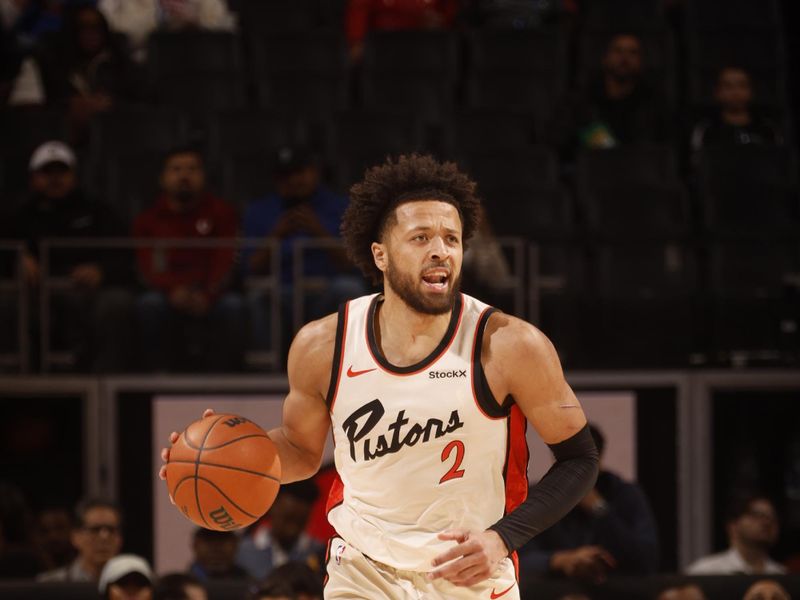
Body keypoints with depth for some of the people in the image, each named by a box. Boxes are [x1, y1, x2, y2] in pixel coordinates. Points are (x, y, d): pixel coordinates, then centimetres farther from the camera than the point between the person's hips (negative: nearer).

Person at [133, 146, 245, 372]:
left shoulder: (221, 212, 9)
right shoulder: (149, 220, 11)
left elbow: (225, 262, -4)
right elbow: (148, 269, -2)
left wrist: (207, 295, -24)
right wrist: (173, 290, -25)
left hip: (211, 297, 0)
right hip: (169, 298, 0)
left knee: (232, 305, -33)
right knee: (149, 304, -32)